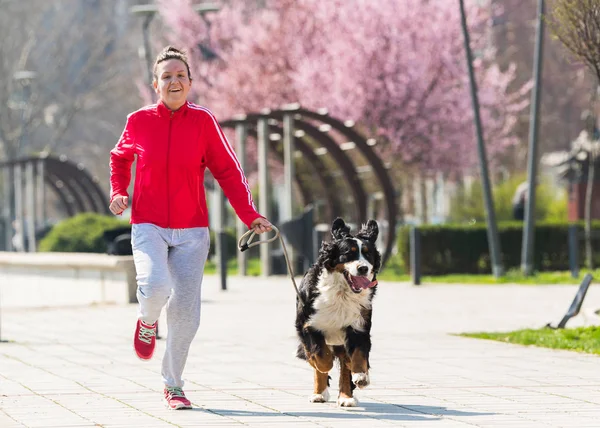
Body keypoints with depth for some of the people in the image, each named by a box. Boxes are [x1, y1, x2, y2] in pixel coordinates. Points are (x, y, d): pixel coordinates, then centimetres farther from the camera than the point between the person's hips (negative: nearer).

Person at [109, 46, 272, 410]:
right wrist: (118, 192, 4)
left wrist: (250, 215, -11)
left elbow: (228, 171, -1)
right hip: (148, 225, -1)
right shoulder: (139, 121, 0)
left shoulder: (203, 120, -2)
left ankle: (173, 384, 19)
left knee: (186, 310, 0)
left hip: (192, 230, 1)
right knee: (155, 287, -27)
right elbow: (120, 158, 21)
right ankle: (147, 322, 10)